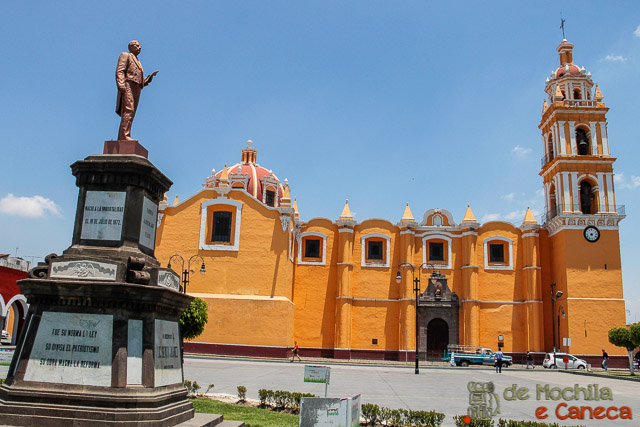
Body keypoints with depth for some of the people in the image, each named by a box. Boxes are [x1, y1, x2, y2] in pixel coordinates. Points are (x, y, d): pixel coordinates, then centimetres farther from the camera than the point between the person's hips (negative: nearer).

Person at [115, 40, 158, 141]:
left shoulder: (138, 63, 34)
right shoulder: (125, 55, 11)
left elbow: (142, 82, 28)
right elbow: (119, 71, -5)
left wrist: (151, 76, 14)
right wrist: (121, 85, -21)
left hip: (136, 91, 8)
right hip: (128, 86, -8)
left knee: (130, 114, 0)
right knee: (128, 111, -21)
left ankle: (121, 138, -2)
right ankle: (125, 136, -31)